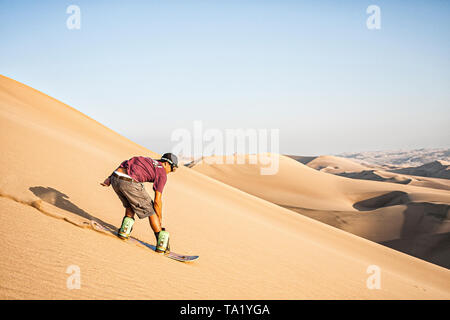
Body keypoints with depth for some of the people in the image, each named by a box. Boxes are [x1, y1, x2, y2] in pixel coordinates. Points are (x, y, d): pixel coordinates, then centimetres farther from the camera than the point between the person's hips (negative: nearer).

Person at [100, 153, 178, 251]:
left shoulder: (147, 160, 29)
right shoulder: (162, 173, 9)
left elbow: (125, 164, 20)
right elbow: (157, 201, 5)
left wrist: (109, 179, 17)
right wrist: (160, 221, 13)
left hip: (114, 179, 7)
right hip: (129, 183, -7)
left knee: (131, 205, 32)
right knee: (151, 210, 9)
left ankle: (124, 230, 20)